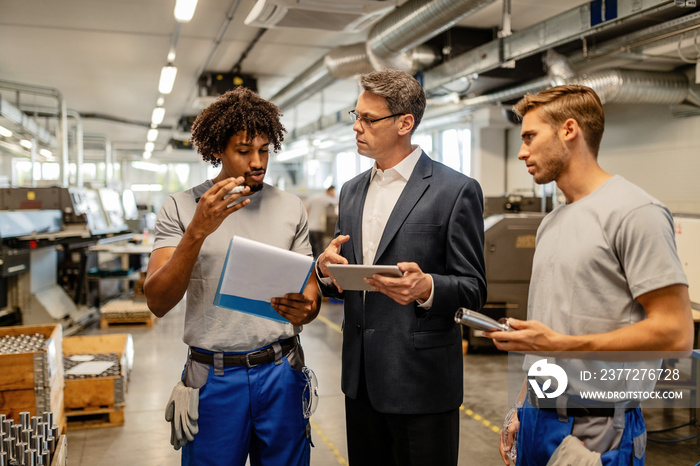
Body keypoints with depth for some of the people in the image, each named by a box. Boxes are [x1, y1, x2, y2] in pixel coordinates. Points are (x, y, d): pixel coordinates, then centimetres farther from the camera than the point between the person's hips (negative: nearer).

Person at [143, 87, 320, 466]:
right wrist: (197, 231, -23)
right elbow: (158, 303, -11)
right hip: (214, 376, -2)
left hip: (281, 373, 2)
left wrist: (304, 309, -17)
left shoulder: (291, 209, 5)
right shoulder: (180, 208, -2)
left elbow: (310, 290, 7)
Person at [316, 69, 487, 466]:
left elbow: (474, 289, -9)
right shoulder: (352, 191, 11)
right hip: (361, 377, 6)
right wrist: (326, 268, -7)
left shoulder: (456, 191, -9)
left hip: (421, 379, -6)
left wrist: (426, 288, -29)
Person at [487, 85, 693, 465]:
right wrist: (522, 408, 12)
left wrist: (559, 344, -21)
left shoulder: (635, 212, -13)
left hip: (596, 430, -7)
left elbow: (674, 333, -19)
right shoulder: (550, 223, 12)